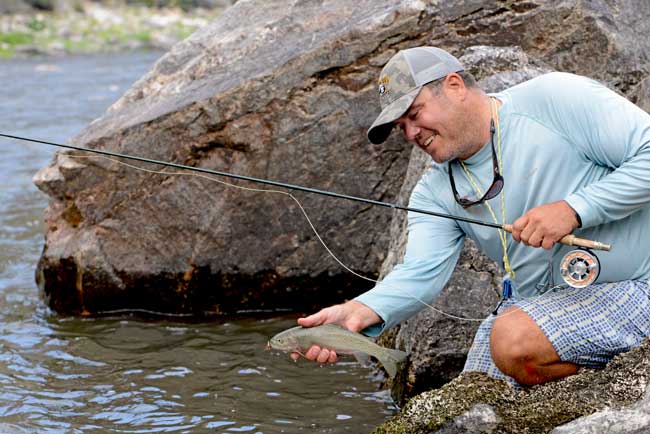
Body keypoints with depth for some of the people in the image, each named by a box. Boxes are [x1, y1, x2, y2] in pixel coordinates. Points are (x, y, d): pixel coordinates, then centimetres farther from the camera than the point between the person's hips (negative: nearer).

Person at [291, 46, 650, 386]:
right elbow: (421, 272, -9)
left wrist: (573, 210, -25)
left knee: (514, 340, -30)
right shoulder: (435, 192, 6)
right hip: (535, 299, 7)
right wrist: (359, 312, -29)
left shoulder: (553, 98, -11)